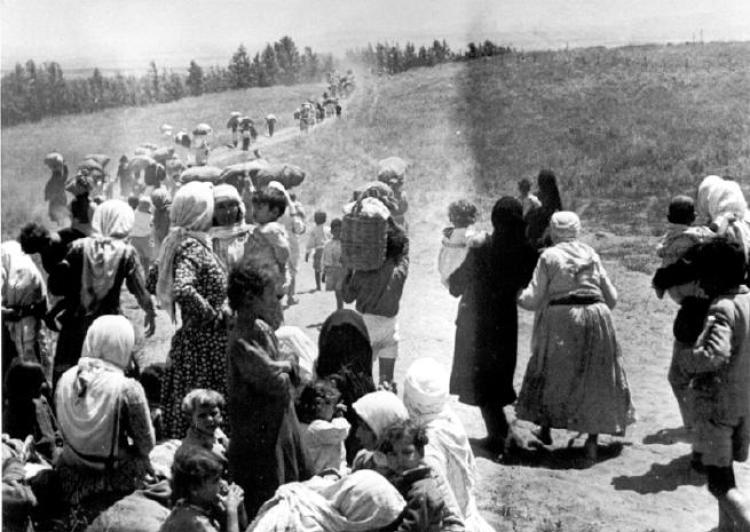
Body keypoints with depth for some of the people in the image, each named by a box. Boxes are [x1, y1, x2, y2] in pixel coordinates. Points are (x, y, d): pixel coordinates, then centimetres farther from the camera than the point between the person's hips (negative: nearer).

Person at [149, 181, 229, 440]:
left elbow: (153, 281, 19)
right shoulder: (193, 247, -18)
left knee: (182, 412, 15)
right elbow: (183, 290, -33)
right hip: (206, 343, -9)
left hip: (188, 339, 9)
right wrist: (215, 315, -21)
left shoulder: (174, 243, 8)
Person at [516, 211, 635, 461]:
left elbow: (534, 298, -3)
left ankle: (545, 428, 28)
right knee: (596, 379, 10)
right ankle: (593, 439, 8)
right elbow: (612, 296, 12)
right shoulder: (591, 254, 10)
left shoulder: (549, 256, 0)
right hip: (596, 318, 2)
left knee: (553, 374, 16)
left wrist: (518, 297, 17)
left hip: (561, 319, -2)